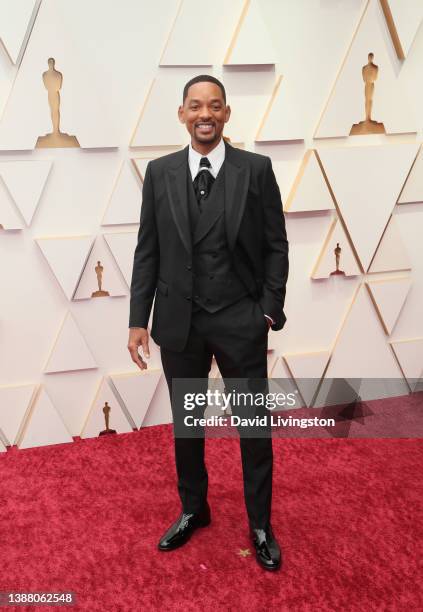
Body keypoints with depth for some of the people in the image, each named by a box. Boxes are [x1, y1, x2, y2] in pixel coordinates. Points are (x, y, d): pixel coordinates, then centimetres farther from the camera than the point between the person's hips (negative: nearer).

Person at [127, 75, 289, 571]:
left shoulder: (256, 169, -3)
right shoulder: (159, 172, 2)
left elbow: (275, 245, 0)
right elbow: (147, 250, 3)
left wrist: (270, 308, -7)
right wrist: (138, 320, 0)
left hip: (241, 322, -2)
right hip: (178, 322, 2)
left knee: (255, 428, 10)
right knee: (185, 425, 17)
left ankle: (260, 525, 32)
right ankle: (193, 511, 41)